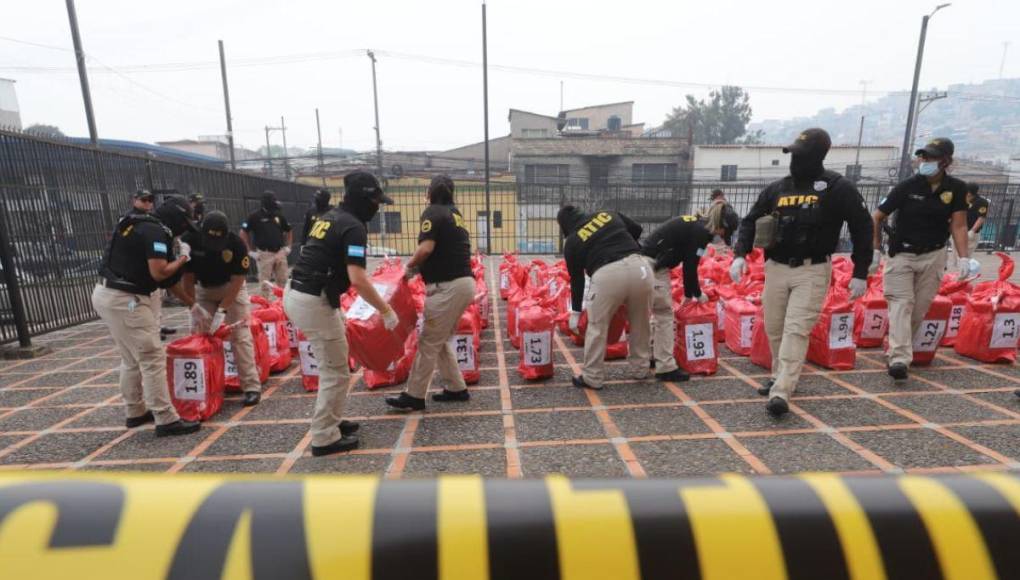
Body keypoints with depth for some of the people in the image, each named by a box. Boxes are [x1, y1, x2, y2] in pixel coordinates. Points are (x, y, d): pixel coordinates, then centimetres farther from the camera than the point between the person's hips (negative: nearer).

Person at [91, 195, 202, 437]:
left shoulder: (143, 227, 18)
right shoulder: (157, 232, -13)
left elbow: (169, 279, 21)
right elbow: (159, 273, -24)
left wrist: (192, 304, 25)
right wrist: (183, 257, -4)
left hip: (108, 295, 10)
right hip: (124, 299, -10)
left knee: (132, 360, 20)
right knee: (153, 359, -6)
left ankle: (136, 412, 31)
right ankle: (166, 420, -2)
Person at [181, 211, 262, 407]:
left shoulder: (236, 244, -29)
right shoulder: (189, 240, -23)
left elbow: (237, 280, -22)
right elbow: (187, 276, -13)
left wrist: (222, 309, -27)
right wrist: (194, 306, -21)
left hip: (231, 288, -3)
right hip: (202, 289, 3)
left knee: (240, 336, -11)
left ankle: (252, 386, -9)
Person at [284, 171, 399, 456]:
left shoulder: (329, 217, 15)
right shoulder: (354, 226, -14)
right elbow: (357, 279, -25)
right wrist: (386, 310, -16)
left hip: (295, 294, 10)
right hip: (314, 302, -10)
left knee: (332, 365, 22)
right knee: (336, 372, 3)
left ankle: (330, 422, 34)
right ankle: (324, 438, 14)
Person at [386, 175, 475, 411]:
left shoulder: (433, 212, -6)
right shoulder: (455, 213, 19)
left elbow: (426, 248, -20)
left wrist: (410, 267, -2)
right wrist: (421, 266, 9)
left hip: (448, 287, -9)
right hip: (462, 283, 9)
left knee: (429, 342, 0)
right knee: (440, 340, 19)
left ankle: (414, 396, 11)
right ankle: (456, 388, 25)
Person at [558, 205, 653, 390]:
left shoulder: (571, 242, 14)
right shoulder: (608, 214, 23)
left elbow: (576, 279, 17)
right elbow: (636, 229, 28)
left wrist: (575, 311, 25)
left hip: (608, 274, -4)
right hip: (638, 266, 5)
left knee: (598, 325, 11)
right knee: (640, 322, 21)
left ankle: (592, 378, 18)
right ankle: (641, 369, 36)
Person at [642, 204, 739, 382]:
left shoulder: (695, 224, 16)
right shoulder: (701, 232, -13)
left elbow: (688, 263, 20)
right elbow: (690, 267, -12)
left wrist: (689, 294, 24)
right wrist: (697, 294, 3)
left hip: (646, 261, 10)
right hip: (652, 265, -10)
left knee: (660, 312, 19)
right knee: (665, 313, -3)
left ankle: (651, 356, 30)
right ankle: (666, 368, 1)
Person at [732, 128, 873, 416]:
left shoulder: (838, 188, -3)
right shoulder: (776, 189, 7)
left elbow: (862, 227, 0)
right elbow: (750, 221, 11)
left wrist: (860, 273, -3)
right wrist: (740, 255, -4)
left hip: (813, 271, -4)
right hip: (776, 268, 4)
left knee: (796, 330, -12)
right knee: (774, 329, 11)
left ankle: (781, 393, -13)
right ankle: (780, 376, 31)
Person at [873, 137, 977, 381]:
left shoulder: (956, 188, -1)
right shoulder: (908, 186, -8)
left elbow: (958, 226, -2)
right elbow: (877, 217, -3)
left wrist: (963, 258, -13)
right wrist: (874, 251, -6)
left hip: (933, 256, 3)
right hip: (901, 254, -3)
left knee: (920, 307, 4)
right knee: (901, 303, -12)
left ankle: (895, 351, 19)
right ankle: (899, 359, -19)